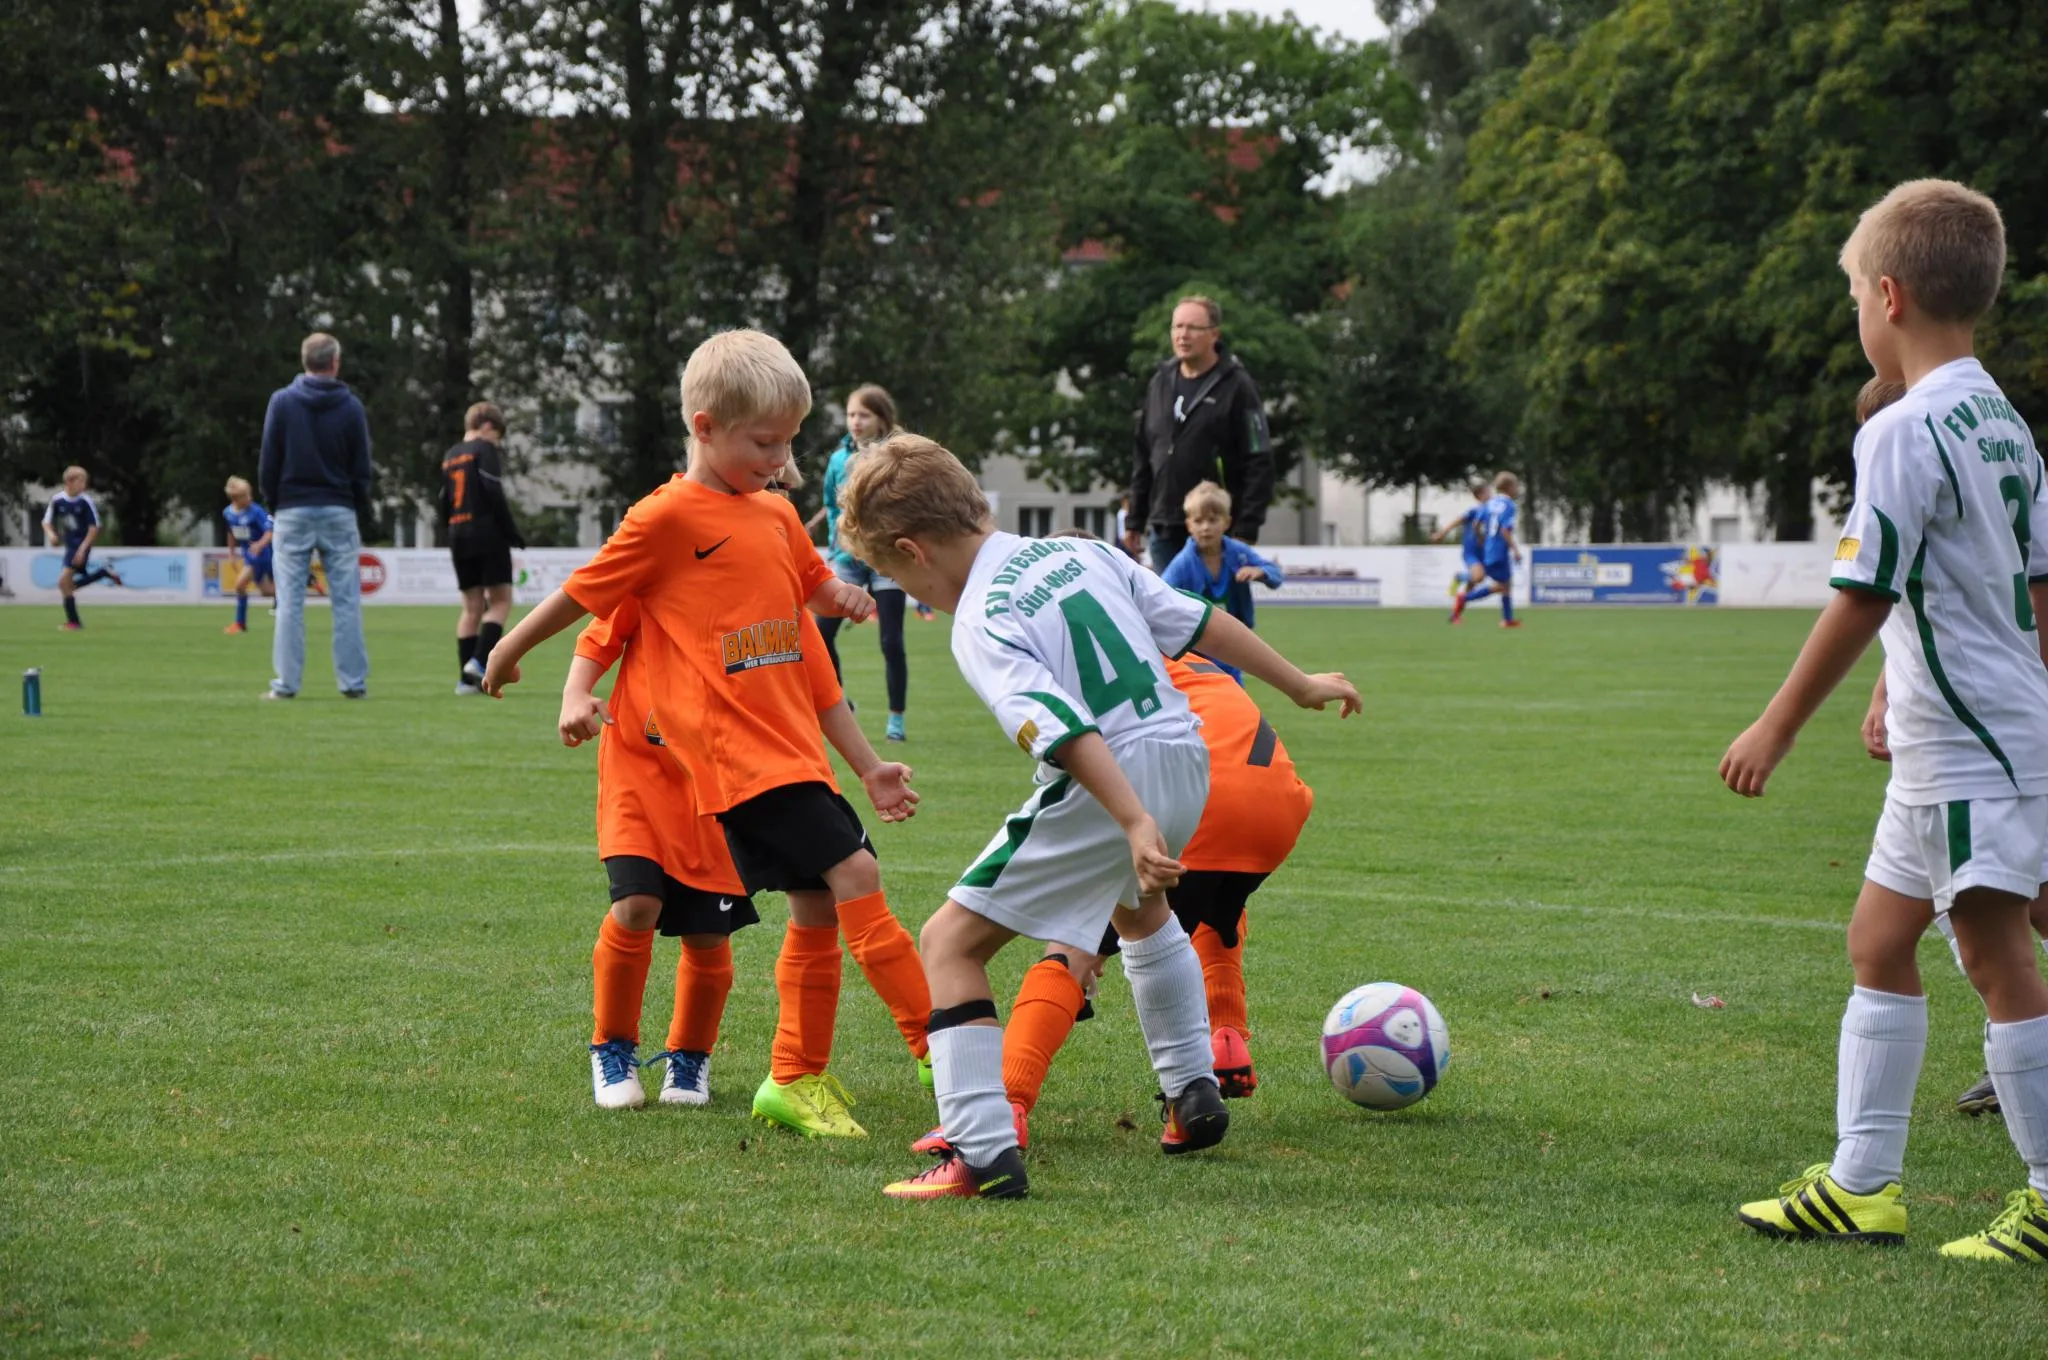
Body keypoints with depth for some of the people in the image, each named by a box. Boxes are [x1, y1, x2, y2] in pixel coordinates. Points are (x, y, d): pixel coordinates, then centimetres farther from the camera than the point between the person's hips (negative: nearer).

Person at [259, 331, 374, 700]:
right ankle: (353, 681, 1)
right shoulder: (351, 407, 0)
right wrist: (360, 515, 14)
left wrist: (273, 505, 12)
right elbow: (362, 470, 3)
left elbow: (268, 463, -1)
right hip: (339, 513, 0)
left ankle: (286, 683, -2)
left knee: (290, 601, 1)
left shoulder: (282, 402, -2)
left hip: (292, 512, 0)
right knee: (346, 601, 2)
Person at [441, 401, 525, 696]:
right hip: (488, 534, -7)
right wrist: (514, 534, -9)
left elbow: (444, 503, 17)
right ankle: (479, 660, -19)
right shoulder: (484, 450, -5)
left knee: (472, 606, 7)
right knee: (501, 599, -3)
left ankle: (466, 677, 2)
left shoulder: (449, 456, 17)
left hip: (458, 537, 7)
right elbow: (494, 495, -13)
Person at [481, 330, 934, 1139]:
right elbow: (584, 590, 3)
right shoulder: (667, 518, -7)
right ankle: (941, 1050, -13)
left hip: (793, 745, 8)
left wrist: (842, 595, 6)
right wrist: (509, 652, 14)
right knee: (853, 873, -15)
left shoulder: (778, 516, 15)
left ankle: (797, 1081, 19)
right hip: (738, 752, -8)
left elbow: (812, 584, 31)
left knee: (818, 908, 9)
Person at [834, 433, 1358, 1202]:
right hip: (1185, 760, 8)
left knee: (950, 942, -2)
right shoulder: (1081, 553, 11)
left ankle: (985, 1156, -14)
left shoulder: (979, 625, -11)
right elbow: (1200, 623, 16)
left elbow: (1064, 730, -25)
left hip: (1107, 785, -8)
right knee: (1139, 905, 39)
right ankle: (1193, 1097, 43)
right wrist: (1300, 686, 28)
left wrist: (1135, 826, -34)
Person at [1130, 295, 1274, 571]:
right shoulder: (1160, 382, 12)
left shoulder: (1236, 387, -5)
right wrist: (1135, 517, 15)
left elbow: (1259, 462, -9)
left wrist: (1247, 530, -14)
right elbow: (1143, 455, 19)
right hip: (1165, 530, 5)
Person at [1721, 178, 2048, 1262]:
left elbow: (1861, 599, -17)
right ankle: (1860, 1184, 18)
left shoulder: (1904, 431, -16)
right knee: (1878, 939, 14)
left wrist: (1776, 727, -10)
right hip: (1947, 742, 10)